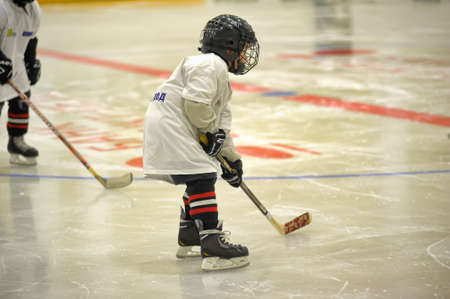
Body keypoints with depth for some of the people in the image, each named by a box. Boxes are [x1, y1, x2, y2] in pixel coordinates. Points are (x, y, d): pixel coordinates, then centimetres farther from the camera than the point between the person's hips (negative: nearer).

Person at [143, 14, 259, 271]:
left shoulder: (221, 76, 24)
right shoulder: (210, 64, -11)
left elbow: (221, 120, 26)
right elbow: (194, 101, -23)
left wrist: (232, 158, 23)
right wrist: (210, 129, -9)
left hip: (175, 130, 11)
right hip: (169, 126, -11)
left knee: (199, 178, 20)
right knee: (202, 178, -17)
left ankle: (189, 239, 31)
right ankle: (212, 245, -24)